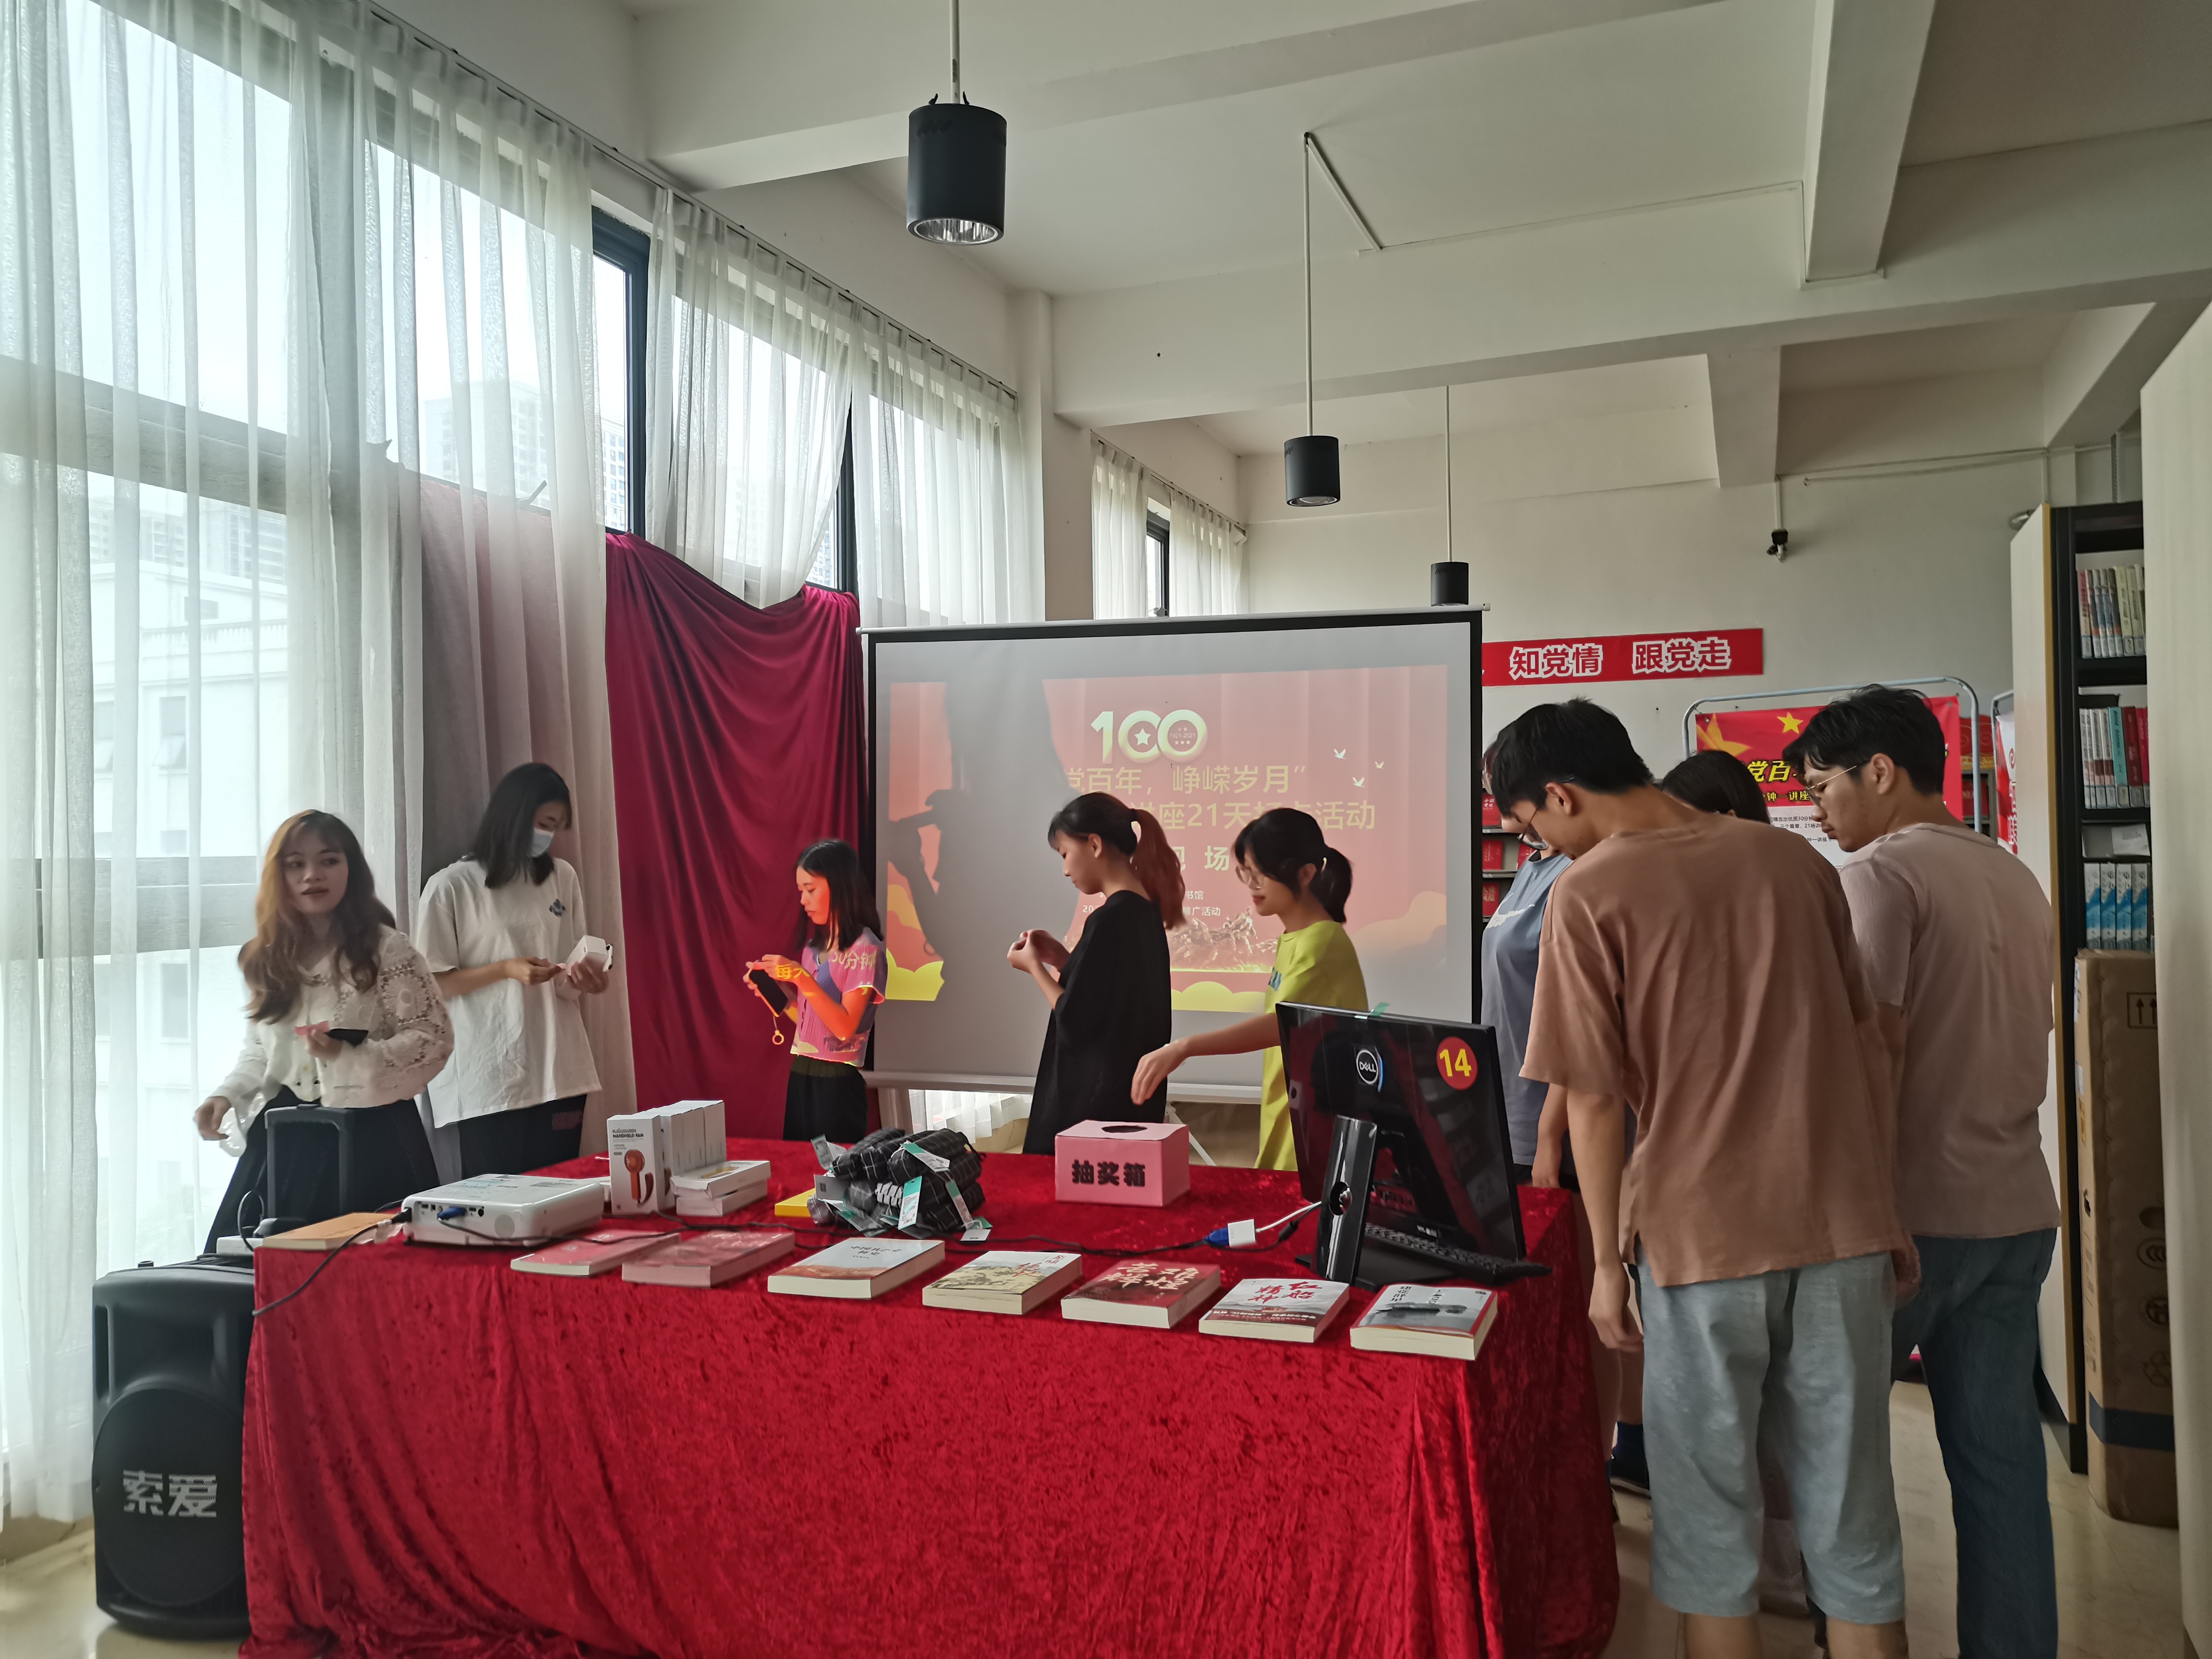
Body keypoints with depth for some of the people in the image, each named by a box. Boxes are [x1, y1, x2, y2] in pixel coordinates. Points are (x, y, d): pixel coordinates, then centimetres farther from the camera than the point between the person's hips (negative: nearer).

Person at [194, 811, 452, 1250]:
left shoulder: (386, 949, -7)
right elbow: (258, 1048, 18)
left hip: (368, 1137, -5)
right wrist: (227, 1096, 0)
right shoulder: (268, 958, 10)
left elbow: (435, 1037, -10)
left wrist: (352, 1059, -21)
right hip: (285, 1137, 5)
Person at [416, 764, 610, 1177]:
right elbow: (430, 986, -3)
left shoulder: (562, 877, 8)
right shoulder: (451, 887, -4)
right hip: (489, 1080, -4)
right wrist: (505, 970, -16)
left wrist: (583, 981, -9)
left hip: (558, 1072, 4)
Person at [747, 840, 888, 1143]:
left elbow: (844, 1027, -19)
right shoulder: (814, 945, 11)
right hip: (800, 1076, 7)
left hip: (837, 1083, -7)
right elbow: (807, 1019, 14)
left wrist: (801, 977, -23)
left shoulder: (864, 949, -12)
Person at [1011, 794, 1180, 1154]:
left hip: (1097, 1102, -9)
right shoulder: (1145, 912, 7)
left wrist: (1035, 967, -5)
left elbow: (1075, 1022, -18)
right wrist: (1061, 958, 10)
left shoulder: (1109, 920, -20)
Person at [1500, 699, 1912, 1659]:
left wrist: (1608, 1262, 2)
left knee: (1709, 1510, 12)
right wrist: (1885, 1208, 19)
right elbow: (1867, 1047, 11)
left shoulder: (1589, 895, -8)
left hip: (1702, 1232, -4)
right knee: (1850, 1510, 15)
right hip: (1843, 1225, 5)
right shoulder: (1792, 859, 6)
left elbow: (1593, 1100, -8)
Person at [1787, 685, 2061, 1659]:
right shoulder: (2018, 882, 13)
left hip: (1910, 1211, -7)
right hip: (2019, 1211, 7)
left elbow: (1873, 1054, -17)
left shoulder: (1876, 874, -12)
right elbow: (2024, 1052, 19)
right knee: (2000, 1453, 10)